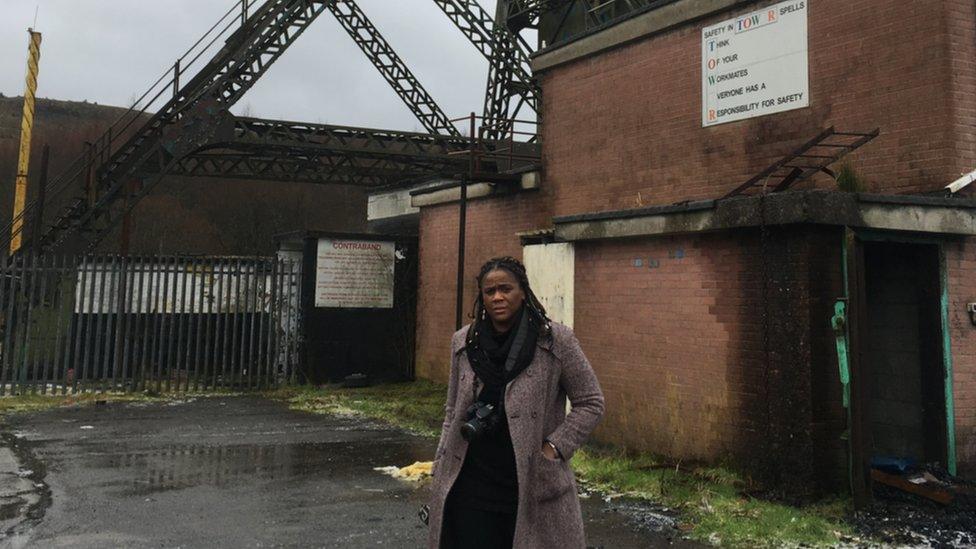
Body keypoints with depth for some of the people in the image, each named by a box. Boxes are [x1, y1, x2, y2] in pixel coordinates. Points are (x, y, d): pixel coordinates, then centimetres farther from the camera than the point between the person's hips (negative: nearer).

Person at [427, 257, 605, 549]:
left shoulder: (556, 340, -9)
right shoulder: (463, 342, 3)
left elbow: (590, 402, -2)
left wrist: (554, 448, -10)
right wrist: (441, 465, 7)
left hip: (533, 485, -2)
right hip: (469, 486, 3)